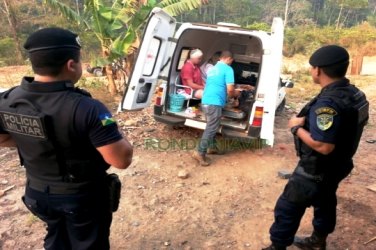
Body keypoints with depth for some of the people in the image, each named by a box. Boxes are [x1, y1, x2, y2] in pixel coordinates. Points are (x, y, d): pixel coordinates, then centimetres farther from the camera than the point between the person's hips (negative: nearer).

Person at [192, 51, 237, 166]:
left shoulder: (212, 69, 20)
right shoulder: (227, 69, -5)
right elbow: (230, 89, -13)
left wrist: (228, 93, 35)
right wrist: (233, 95, 9)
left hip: (206, 101, 9)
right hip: (214, 102, -9)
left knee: (211, 126, 21)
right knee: (211, 128, -4)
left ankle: (212, 147, 34)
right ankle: (200, 153, -3)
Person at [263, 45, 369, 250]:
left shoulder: (327, 103, -31)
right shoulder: (354, 94, -1)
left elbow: (324, 146, -34)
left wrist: (297, 128, -20)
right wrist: (308, 122, 5)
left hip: (316, 170, -9)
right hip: (338, 165, 9)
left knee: (287, 208, 5)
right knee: (325, 203, 26)